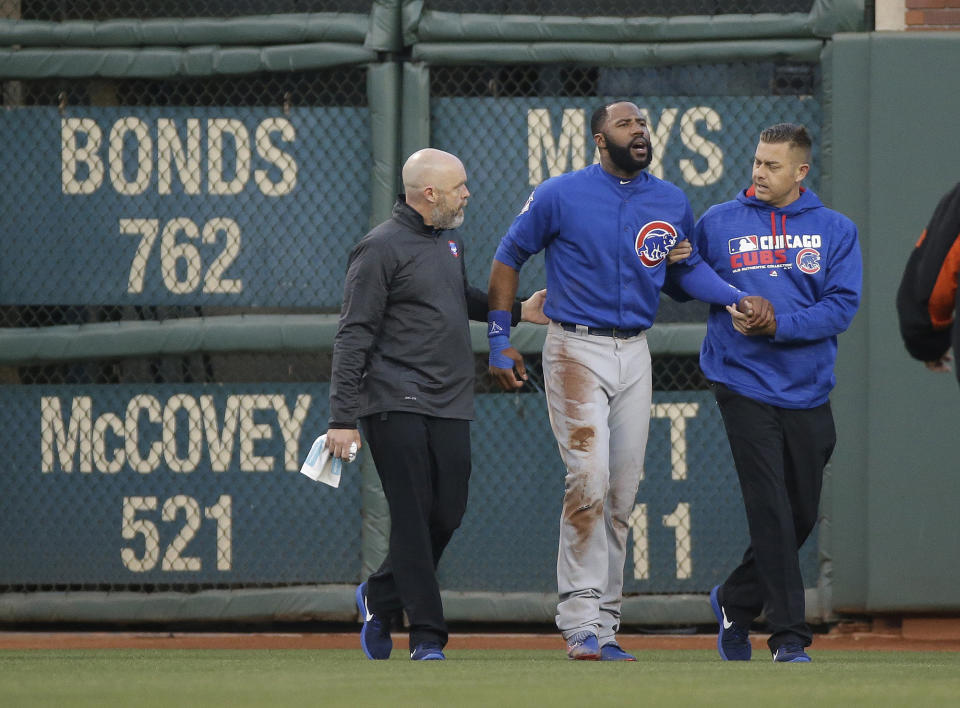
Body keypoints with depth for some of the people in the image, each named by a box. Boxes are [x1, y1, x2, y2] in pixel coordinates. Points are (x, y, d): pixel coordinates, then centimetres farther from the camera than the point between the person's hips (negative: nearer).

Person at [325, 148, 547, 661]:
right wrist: (342, 418, -16)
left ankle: (380, 596, 26)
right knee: (413, 517, -8)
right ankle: (427, 637, -5)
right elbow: (353, 337, -12)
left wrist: (517, 311, 21)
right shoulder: (381, 249, -10)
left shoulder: (449, 240, 16)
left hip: (450, 406, 7)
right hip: (396, 405, -7)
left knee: (448, 513, 4)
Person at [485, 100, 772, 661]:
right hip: (577, 351, -5)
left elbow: (688, 267, 21)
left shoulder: (672, 203, 8)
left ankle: (604, 626, 11)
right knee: (589, 480, -17)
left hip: (635, 356, 5)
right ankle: (581, 623, -15)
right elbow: (509, 258, 5)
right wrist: (500, 338, 2)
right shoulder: (561, 196, -5)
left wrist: (739, 298, 4)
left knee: (622, 494, 5)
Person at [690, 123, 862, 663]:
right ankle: (789, 637, -7)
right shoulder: (718, 223, 6)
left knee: (802, 515, 9)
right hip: (746, 388, -2)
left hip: (808, 395, 2)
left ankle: (737, 600, 32)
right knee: (771, 512, -10)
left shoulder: (835, 230, 5)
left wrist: (777, 326, -16)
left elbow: (842, 308, -4)